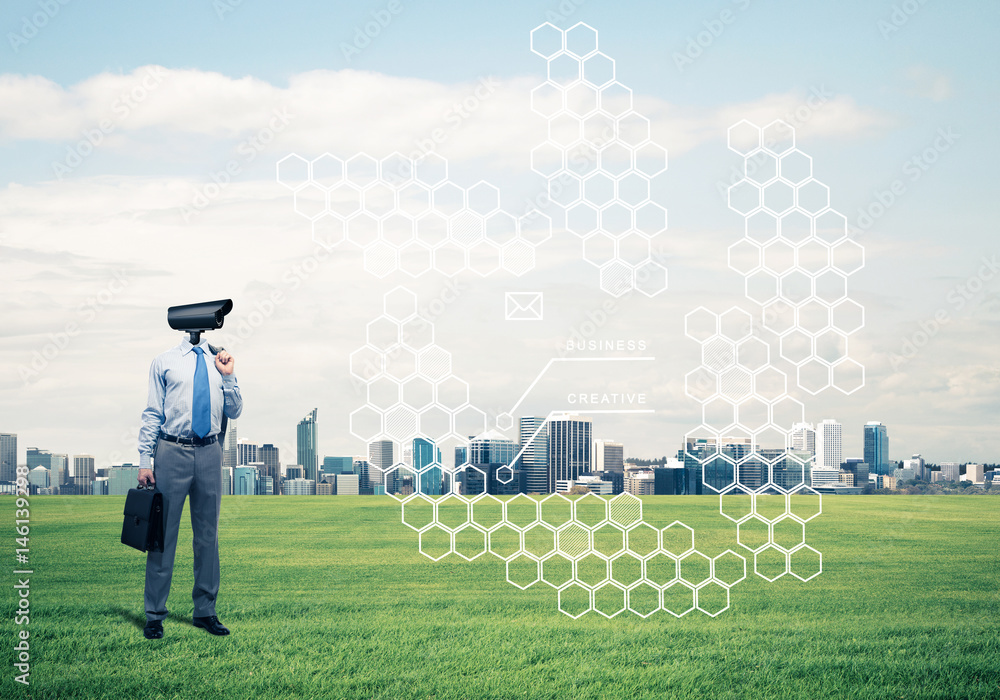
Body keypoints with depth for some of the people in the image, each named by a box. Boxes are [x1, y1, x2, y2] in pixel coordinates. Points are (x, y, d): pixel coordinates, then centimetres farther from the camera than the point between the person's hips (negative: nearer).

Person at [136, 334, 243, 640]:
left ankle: (205, 611, 19)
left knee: (208, 535, 9)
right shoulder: (164, 362, 3)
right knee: (163, 534, -2)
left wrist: (228, 377, -1)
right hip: (172, 452, -3)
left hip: (209, 454, 3)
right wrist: (145, 460, -5)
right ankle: (154, 615, 6)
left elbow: (235, 412, 13)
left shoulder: (219, 361, 12)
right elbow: (152, 414, 1)